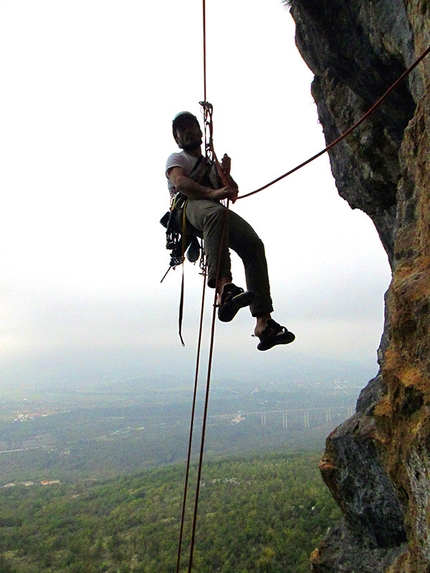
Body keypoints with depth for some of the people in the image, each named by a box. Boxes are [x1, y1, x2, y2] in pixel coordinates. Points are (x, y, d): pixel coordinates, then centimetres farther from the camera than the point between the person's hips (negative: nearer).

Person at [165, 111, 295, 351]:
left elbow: (233, 193, 27)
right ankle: (223, 287, -57)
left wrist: (226, 175, 5)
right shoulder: (176, 159, 26)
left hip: (217, 210, 4)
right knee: (216, 213, -41)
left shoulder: (212, 166, 41)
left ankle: (264, 321, -32)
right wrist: (212, 193, -19)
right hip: (188, 206, -4)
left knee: (254, 244, -23)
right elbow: (180, 182, 0)